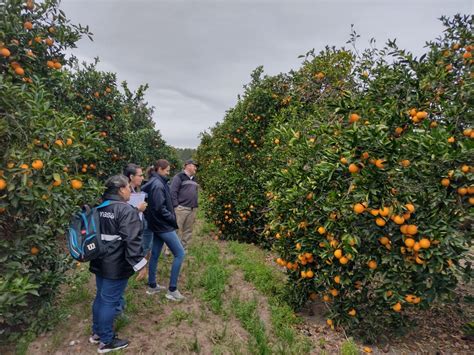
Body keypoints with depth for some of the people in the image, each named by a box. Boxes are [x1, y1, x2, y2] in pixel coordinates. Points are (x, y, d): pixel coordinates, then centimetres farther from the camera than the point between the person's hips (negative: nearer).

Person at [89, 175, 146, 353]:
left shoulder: (100, 208, 8)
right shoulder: (127, 210, -21)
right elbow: (131, 240, -26)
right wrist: (139, 263, -21)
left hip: (100, 263, 9)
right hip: (116, 266, -9)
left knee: (101, 297, 23)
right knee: (110, 301, 5)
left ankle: (97, 332, 40)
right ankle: (106, 341, 22)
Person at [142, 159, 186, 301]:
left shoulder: (153, 182, 9)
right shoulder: (158, 185, -20)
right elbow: (160, 208, -24)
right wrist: (173, 219, -10)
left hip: (158, 224, 10)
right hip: (164, 225, -10)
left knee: (155, 255, 16)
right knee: (180, 253, -3)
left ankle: (152, 286, 29)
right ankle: (172, 290, 4)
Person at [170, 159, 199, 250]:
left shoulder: (193, 179, 20)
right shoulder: (179, 177, -5)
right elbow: (173, 192, -11)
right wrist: (175, 206, -15)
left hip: (192, 209, 8)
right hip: (181, 208, -7)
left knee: (188, 231, 10)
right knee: (176, 229, -6)